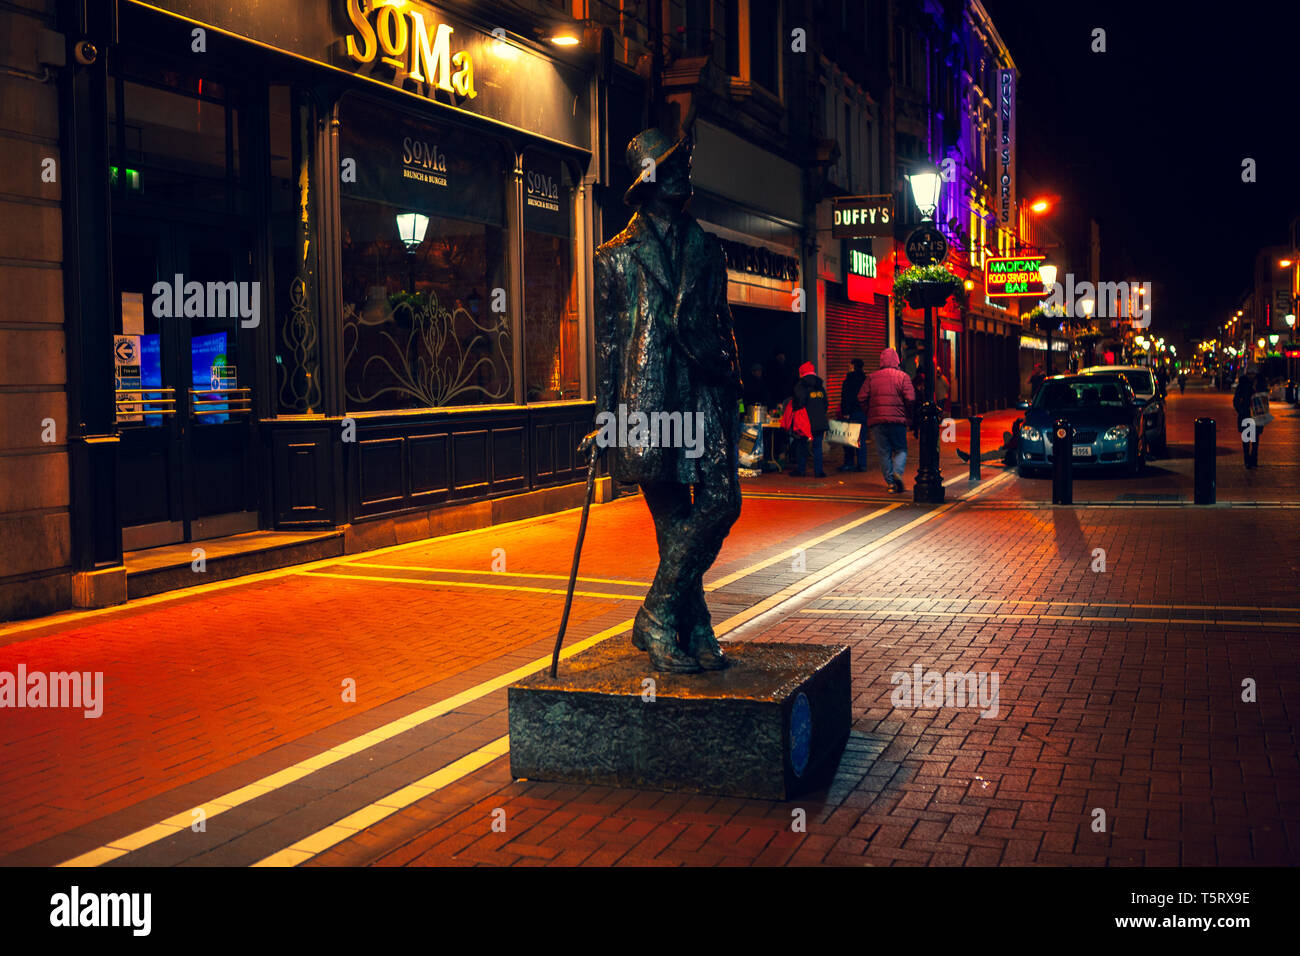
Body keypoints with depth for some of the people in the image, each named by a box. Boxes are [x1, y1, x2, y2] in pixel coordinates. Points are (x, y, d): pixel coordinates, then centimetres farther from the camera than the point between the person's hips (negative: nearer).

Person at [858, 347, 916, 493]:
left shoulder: (871, 377, 5)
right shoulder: (902, 376, 0)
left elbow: (862, 399, 1)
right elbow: (910, 399, -8)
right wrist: (908, 416, 6)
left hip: (876, 421, 2)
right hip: (898, 420, -1)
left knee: (884, 452, 7)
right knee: (900, 449, 8)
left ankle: (890, 482, 3)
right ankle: (898, 472, -18)